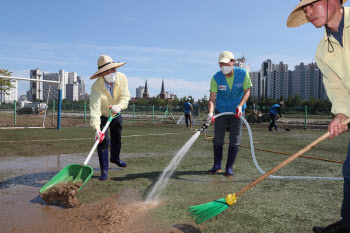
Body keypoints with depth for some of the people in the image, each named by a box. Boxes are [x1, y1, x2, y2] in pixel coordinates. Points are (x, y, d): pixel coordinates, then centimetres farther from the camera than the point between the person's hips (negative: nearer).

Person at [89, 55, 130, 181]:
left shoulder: (122, 78, -22)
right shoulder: (96, 86, -34)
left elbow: (125, 96, -22)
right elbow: (94, 109, -41)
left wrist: (119, 106, -45)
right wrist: (97, 128, -52)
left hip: (116, 114, 4)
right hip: (102, 115, -4)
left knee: (117, 138, 19)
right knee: (103, 141, -15)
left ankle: (115, 158, 47)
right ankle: (104, 170, -3)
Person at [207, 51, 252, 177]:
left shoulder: (243, 74, -15)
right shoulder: (216, 78, -16)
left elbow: (247, 91, -4)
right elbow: (212, 98, -19)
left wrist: (240, 106, -20)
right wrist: (210, 113, -36)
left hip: (236, 111, 0)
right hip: (220, 110, 0)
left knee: (235, 140, -2)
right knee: (218, 139, 2)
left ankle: (229, 167, 10)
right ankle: (217, 165, 18)